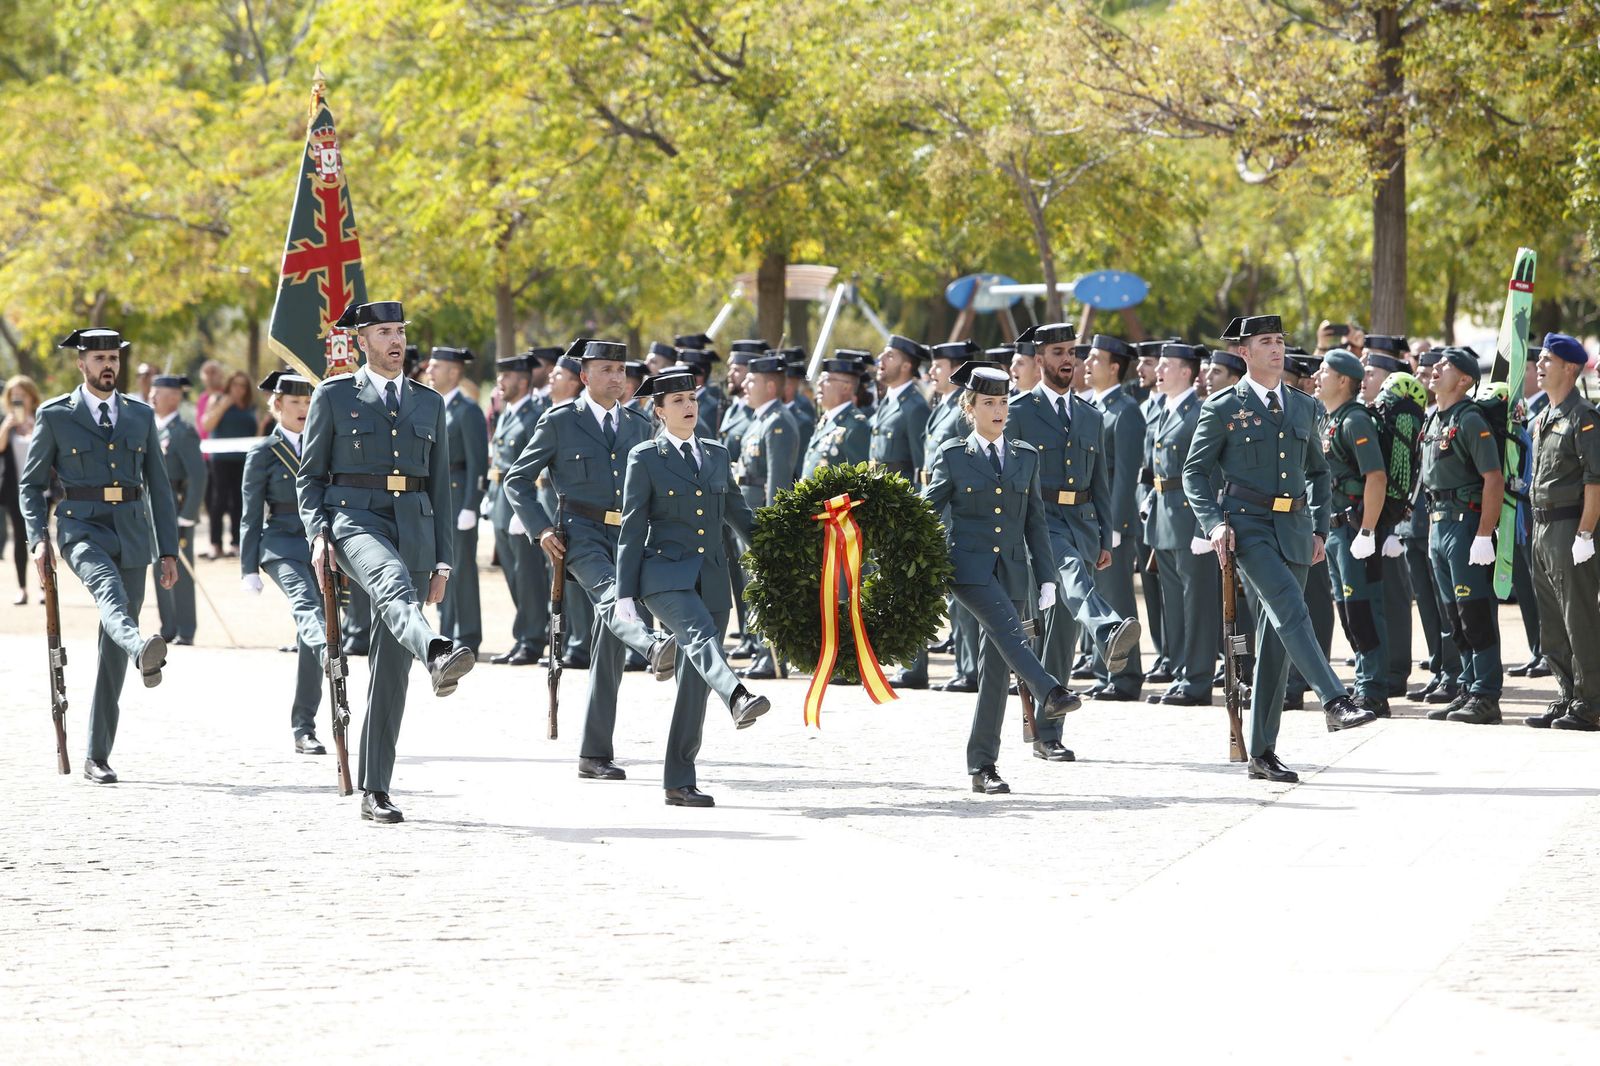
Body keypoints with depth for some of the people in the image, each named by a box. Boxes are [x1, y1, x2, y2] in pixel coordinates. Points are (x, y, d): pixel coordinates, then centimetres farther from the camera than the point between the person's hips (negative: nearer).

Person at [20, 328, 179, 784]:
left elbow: (159, 487, 15)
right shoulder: (54, 416, 4)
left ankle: (97, 756, 8)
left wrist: (169, 551, 9)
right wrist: (38, 539, -6)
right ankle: (143, 653, -69)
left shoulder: (141, 416, 14)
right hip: (82, 527, -4)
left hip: (132, 533, 4)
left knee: (113, 651, 3)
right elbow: (31, 483, 8)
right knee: (109, 589, -37)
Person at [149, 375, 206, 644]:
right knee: (160, 572, 9)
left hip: (176, 512, -7)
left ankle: (185, 632, 0)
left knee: (180, 572, -4)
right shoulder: (150, 430, 13)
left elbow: (198, 477, -16)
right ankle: (168, 629, 15)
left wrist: (186, 519, -19)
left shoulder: (184, 433, -11)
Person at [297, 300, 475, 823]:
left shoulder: (429, 403, 16)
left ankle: (374, 791, 4)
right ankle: (438, 654, -70)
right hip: (354, 519, -4)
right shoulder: (333, 396, 7)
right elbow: (309, 475, 6)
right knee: (392, 582, -39)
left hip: (414, 529, 4)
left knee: (391, 667, 1)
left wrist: (442, 560, 9)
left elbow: (439, 486, 16)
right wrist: (318, 534, -10)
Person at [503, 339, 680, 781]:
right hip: (580, 532, -5)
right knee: (610, 595, -35)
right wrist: (542, 530, -7)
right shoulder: (560, 422, 3)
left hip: (626, 539, 5)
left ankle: (595, 754, 6)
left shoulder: (639, 427, 15)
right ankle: (656, 650, -66)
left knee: (609, 649, 3)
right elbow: (517, 480, 5)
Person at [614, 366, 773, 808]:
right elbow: (632, 528, 0)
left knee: (695, 683, 4)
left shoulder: (716, 455, 16)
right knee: (700, 637, -34)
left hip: (712, 579, 5)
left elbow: (738, 514, 26)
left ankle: (679, 782, 8)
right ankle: (738, 699, -62)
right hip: (666, 576, -5)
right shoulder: (645, 457, 2)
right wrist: (626, 593, -5)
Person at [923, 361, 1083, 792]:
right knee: (1006, 627, -31)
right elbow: (926, 514, 6)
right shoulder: (953, 456, 4)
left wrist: (1047, 578, 10)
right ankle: (1050, 695, -51)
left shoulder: (1026, 457, 13)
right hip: (968, 564, -4)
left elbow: (1036, 522, 15)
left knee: (996, 668, 1)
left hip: (1011, 570, 4)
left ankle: (982, 767, 4)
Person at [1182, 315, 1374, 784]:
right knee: (1290, 608, -27)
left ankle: (1263, 753, 6)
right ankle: (1334, 701, -35)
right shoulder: (1223, 407, 0)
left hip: (1293, 529, 5)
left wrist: (1319, 529, 13)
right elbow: (1194, 471, 1)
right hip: (1247, 524, -5)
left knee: (1275, 641, 4)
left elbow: (1317, 471, 24)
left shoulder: (1303, 407, 15)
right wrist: (1214, 522, -13)